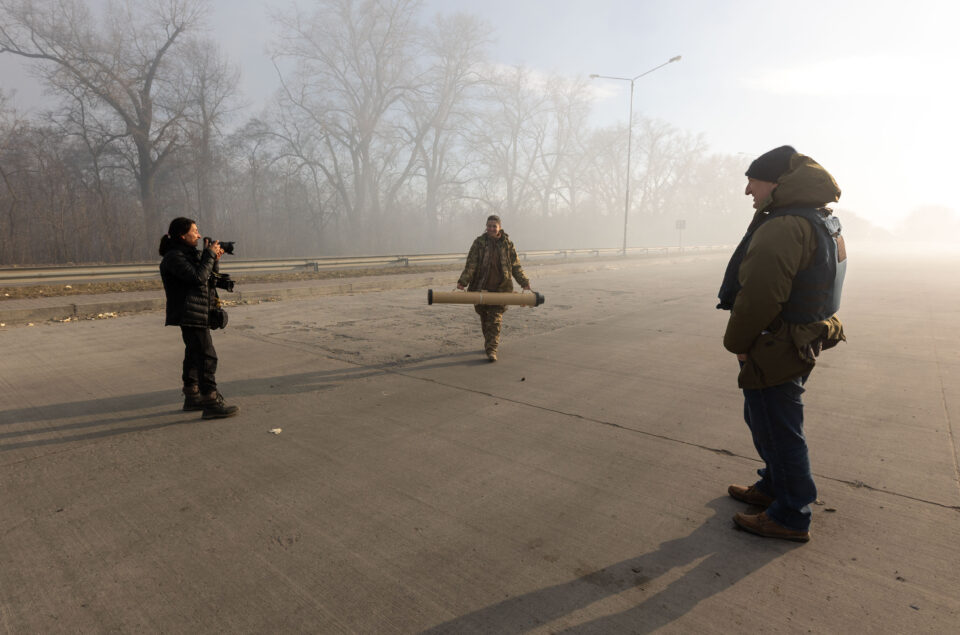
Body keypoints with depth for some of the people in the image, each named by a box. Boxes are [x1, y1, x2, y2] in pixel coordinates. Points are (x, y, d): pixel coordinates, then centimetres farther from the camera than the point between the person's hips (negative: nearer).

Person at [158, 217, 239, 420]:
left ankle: (191, 397, 26)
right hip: (190, 315, -11)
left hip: (198, 314, 11)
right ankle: (211, 404, -13)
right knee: (207, 357, -13)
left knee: (194, 355, 16)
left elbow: (208, 275, 21)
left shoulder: (189, 253, 18)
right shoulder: (174, 257, -13)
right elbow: (198, 277, -23)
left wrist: (214, 259, 6)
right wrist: (209, 254, -14)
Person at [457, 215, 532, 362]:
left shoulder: (507, 243, 2)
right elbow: (471, 263, -7)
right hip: (481, 287, 1)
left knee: (495, 319, -7)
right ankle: (488, 342, 35)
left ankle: (491, 350, -6)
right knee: (484, 317, 14)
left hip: (500, 287, -1)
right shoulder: (479, 242, -1)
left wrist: (524, 282, 5)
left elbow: (516, 266, 9)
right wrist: (462, 282, -18)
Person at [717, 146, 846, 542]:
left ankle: (791, 518, 20)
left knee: (778, 432, 4)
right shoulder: (821, 221, 12)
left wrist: (737, 342, -13)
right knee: (764, 420, 24)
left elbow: (759, 297, -28)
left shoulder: (784, 227, -24)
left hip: (773, 353, -10)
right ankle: (773, 488, 41)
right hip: (799, 343, 10)